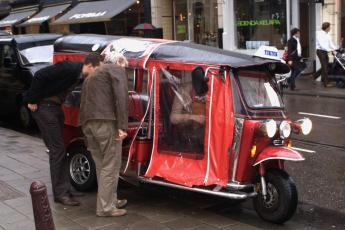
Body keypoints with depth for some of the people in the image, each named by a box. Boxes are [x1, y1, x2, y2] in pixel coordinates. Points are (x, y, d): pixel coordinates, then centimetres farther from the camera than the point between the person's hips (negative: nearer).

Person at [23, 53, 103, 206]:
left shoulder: (78, 72, 6)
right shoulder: (69, 68, -22)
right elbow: (40, 75, -23)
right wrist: (32, 100, -17)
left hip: (55, 107, 9)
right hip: (44, 107, -9)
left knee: (59, 149, 11)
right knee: (57, 149, -7)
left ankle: (65, 189, 17)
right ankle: (60, 193, -1)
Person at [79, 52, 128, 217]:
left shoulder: (91, 76, 31)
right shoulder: (116, 69, 6)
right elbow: (121, 96, -10)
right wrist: (122, 126, -16)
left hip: (88, 123, 8)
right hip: (106, 122, -8)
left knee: (102, 166, 17)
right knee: (110, 166, -2)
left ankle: (110, 200, 27)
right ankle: (105, 208, 1)